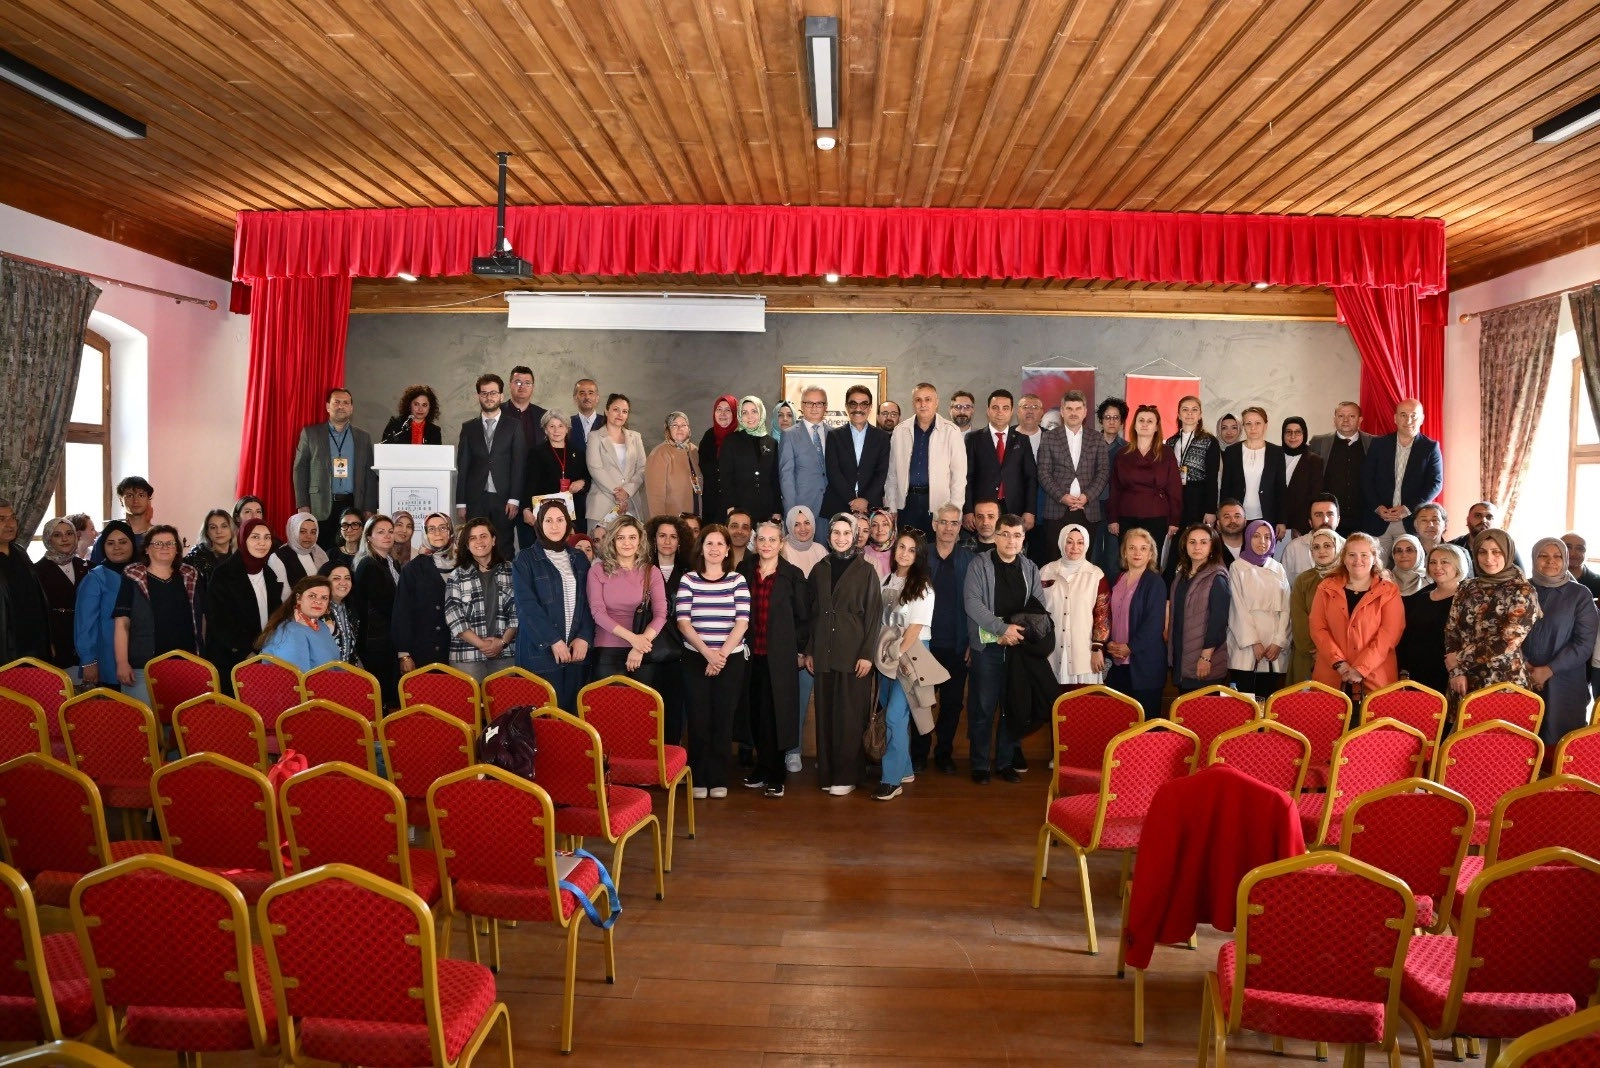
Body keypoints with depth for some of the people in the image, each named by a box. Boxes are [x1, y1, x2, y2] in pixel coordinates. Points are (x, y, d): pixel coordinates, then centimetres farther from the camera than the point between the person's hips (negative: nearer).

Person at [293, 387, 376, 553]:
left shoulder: (363, 437, 12)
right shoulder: (310, 433, 8)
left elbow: (370, 475, 9)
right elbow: (300, 470, 5)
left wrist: (369, 509, 1)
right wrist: (302, 505, -3)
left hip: (353, 506, 1)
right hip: (321, 507, -1)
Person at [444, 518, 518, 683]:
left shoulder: (511, 571, 8)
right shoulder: (456, 576, 5)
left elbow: (518, 611, 5)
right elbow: (453, 615, -3)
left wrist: (503, 641, -7)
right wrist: (481, 644, -10)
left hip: (505, 653, 1)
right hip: (467, 656, -1)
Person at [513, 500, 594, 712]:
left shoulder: (579, 559, 13)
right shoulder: (525, 559, 0)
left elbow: (587, 602, 9)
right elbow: (527, 605, -8)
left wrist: (584, 637, -6)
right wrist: (554, 640, -14)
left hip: (576, 648, 4)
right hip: (541, 650, -4)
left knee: (572, 711, 4)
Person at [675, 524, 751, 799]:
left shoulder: (737, 580, 2)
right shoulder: (688, 580, 2)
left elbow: (742, 622, -4)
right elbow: (683, 622, -4)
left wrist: (722, 655, -12)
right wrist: (708, 653, -13)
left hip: (731, 660, 0)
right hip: (695, 659, 0)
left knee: (723, 720, 3)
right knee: (698, 720, 1)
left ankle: (718, 780, 12)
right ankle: (698, 780, 11)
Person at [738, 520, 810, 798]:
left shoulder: (793, 575, -1)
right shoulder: (744, 572, 7)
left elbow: (803, 616, 1)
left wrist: (800, 651, -2)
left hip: (780, 656, -3)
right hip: (752, 655, 3)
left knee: (776, 712, -1)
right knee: (757, 713, 6)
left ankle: (775, 775, 7)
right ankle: (763, 767, 18)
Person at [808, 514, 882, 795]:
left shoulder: (865, 571, 0)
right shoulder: (819, 570, 11)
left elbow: (874, 615, -3)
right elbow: (812, 613, 13)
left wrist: (868, 654, -10)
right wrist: (809, 651, 7)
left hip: (853, 653, -3)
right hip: (824, 653, 4)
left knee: (849, 716, -2)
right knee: (825, 714, 6)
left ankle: (846, 774, 7)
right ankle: (827, 772, 15)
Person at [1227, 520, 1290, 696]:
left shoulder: (1278, 569, 14)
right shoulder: (1238, 567, 3)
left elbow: (1285, 608, 7)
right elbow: (1239, 608, -3)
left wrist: (1278, 642, -5)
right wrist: (1254, 643, -10)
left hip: (1274, 648, 3)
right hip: (1245, 648, -3)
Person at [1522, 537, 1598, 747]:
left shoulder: (1580, 594, 1)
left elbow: (1584, 644, -4)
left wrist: (1549, 670, -11)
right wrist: (1524, 665, -9)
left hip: (1564, 684, -1)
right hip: (1522, 680, 1)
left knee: (1558, 742, -2)